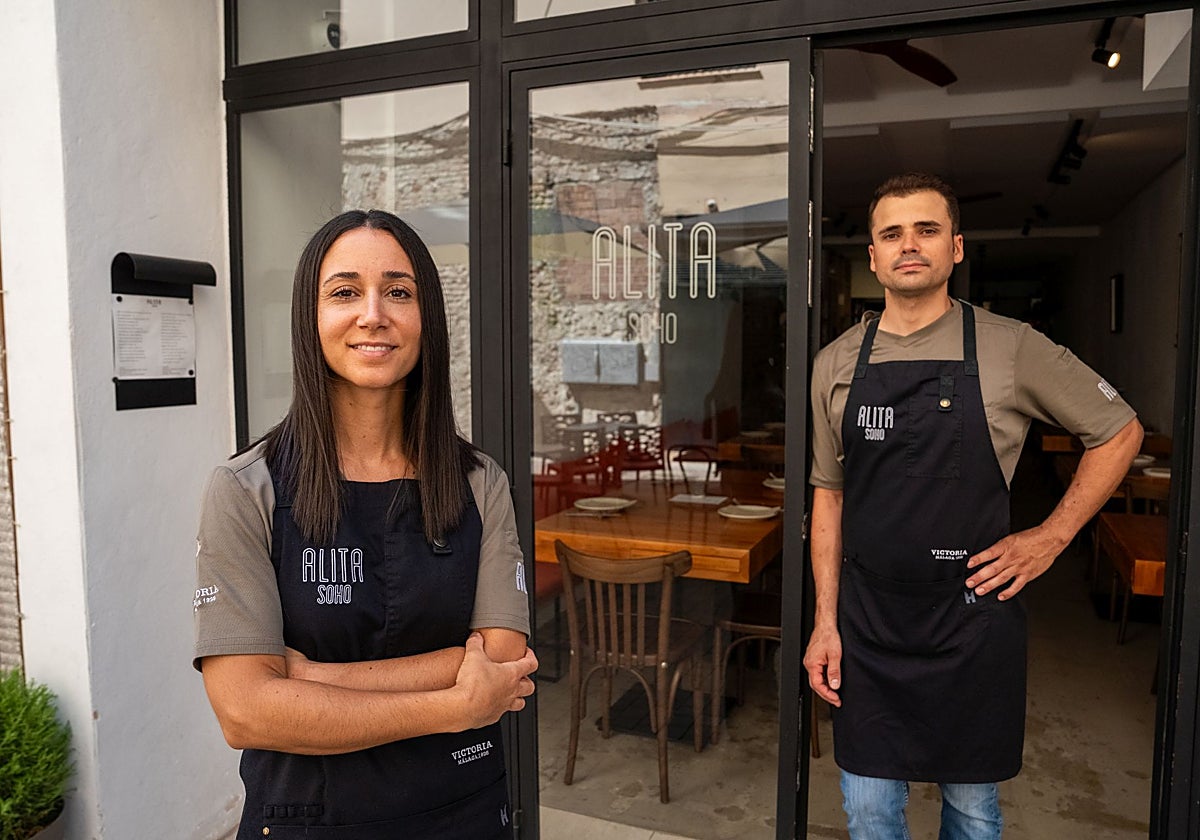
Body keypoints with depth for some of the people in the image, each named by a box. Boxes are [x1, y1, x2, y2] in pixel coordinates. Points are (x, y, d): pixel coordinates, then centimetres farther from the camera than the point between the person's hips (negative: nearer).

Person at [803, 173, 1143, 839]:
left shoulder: (1011, 348, -6)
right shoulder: (835, 363, 2)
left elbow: (1120, 432, 7)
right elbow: (827, 492, 7)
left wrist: (1051, 536, -2)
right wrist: (824, 621, 2)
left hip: (971, 617, -2)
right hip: (867, 624, 2)